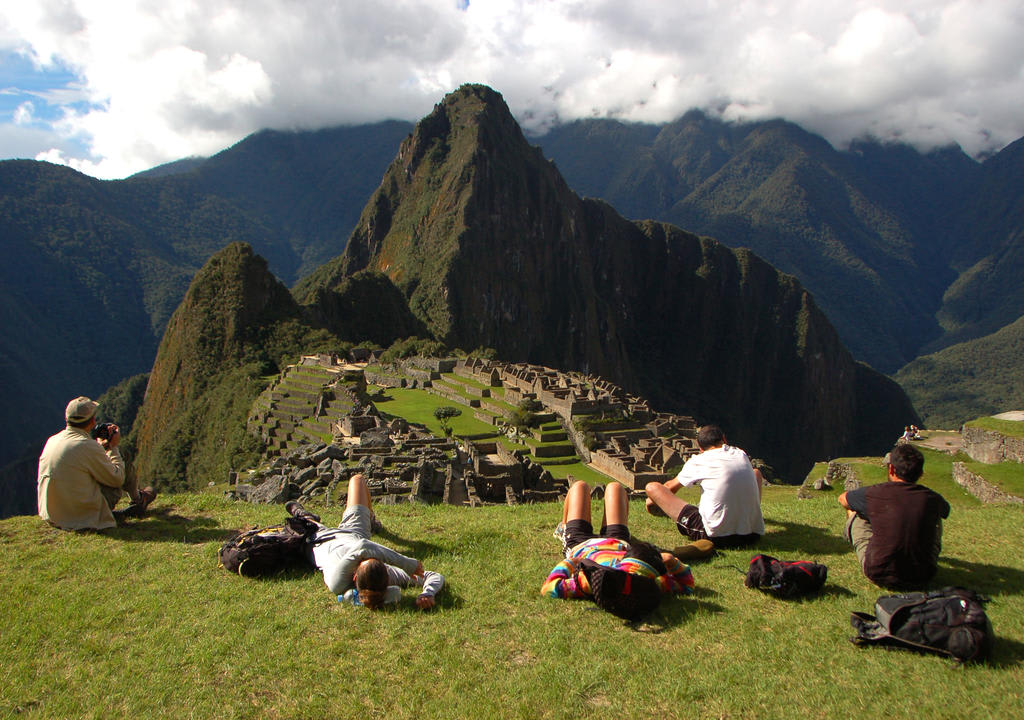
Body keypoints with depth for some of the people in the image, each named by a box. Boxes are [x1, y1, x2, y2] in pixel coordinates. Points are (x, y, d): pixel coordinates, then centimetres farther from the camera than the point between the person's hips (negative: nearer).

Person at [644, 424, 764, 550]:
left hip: (715, 535, -5)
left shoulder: (699, 461, -1)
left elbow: (671, 487, 15)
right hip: (753, 535, 5)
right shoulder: (741, 454, 9)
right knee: (756, 473, 31)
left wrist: (655, 498, 38)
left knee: (651, 487, 0)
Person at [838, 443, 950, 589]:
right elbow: (945, 510, 20)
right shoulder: (932, 498, -8)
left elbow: (842, 499, 10)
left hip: (878, 575, -2)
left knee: (853, 513, 19)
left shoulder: (875, 493, -13)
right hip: (923, 577, 2)